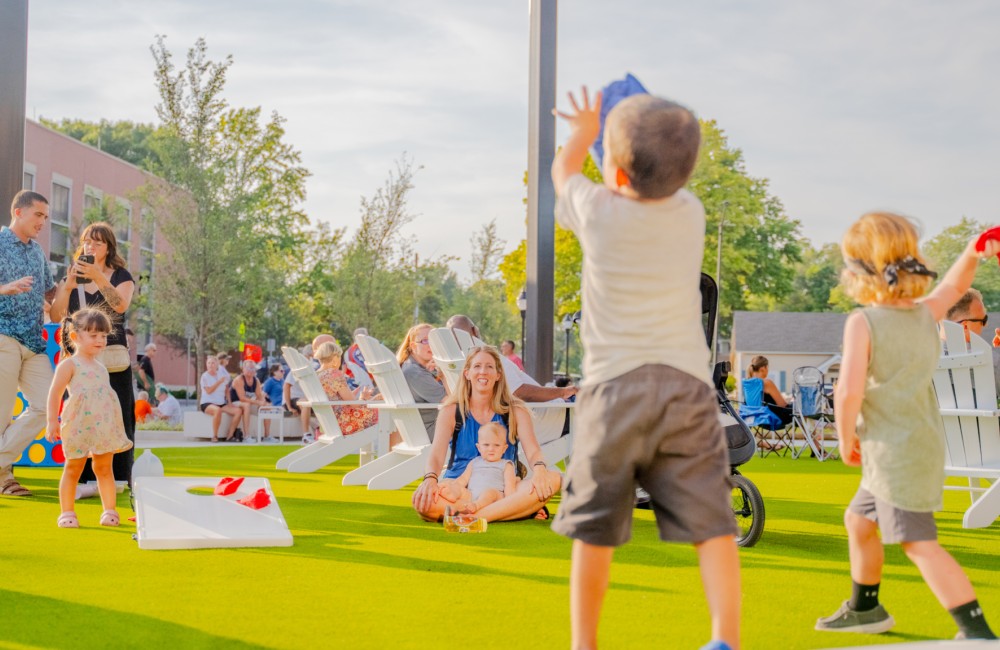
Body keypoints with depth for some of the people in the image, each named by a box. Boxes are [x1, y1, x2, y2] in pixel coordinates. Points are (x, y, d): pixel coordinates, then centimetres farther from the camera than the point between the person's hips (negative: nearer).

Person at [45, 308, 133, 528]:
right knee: (73, 468, 1)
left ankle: (109, 510, 12)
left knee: (104, 468, 7)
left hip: (104, 426, 6)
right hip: (79, 426, -6)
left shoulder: (101, 368, 18)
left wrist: (116, 426, 24)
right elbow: (55, 393, -7)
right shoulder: (69, 364, -3)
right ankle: (67, 513, 7)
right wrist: (52, 421, -13)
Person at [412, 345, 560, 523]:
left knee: (553, 479, -27)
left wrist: (539, 469, -32)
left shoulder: (515, 411, 7)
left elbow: (533, 451, -6)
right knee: (422, 500, -36)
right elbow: (436, 454, -8)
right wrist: (430, 478, -32)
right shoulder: (451, 412, 5)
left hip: (504, 491, 1)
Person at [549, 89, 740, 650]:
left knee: (595, 529, 8)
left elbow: (564, 169, 21)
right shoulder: (691, 212, 6)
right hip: (688, 384, 2)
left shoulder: (599, 212, -2)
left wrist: (584, 132, 41)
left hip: (615, 386, -2)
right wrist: (632, 132, 47)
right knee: (710, 521, -2)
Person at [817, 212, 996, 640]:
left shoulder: (862, 322, -15)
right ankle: (864, 609, 41)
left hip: (895, 455, -9)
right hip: (924, 446, 9)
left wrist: (846, 439, -8)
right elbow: (955, 285, 29)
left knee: (918, 543, -10)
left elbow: (849, 390, -24)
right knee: (858, 520, 25)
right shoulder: (925, 315, 7)